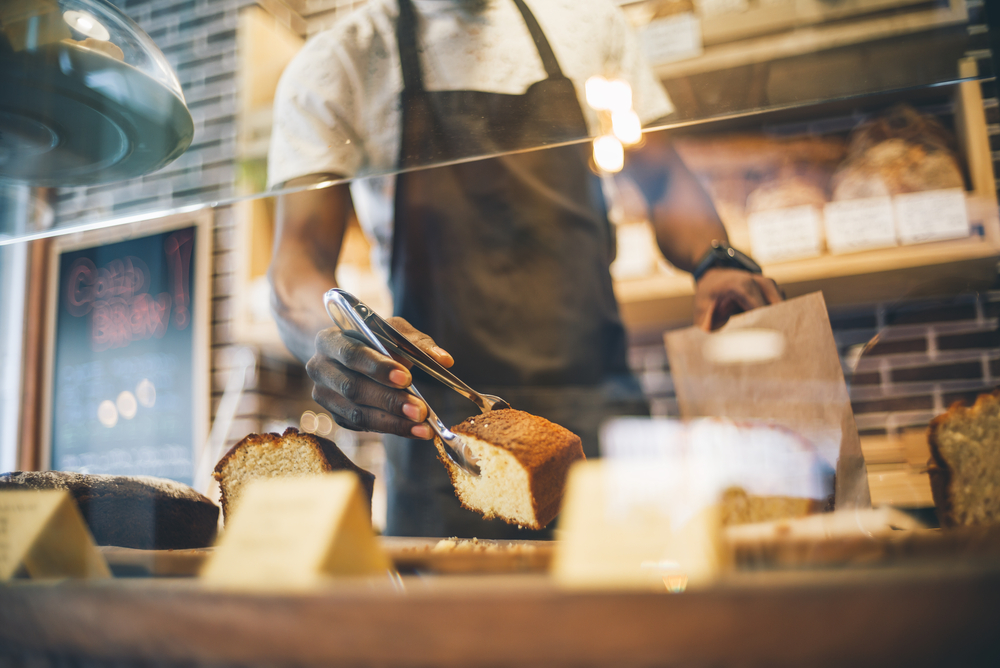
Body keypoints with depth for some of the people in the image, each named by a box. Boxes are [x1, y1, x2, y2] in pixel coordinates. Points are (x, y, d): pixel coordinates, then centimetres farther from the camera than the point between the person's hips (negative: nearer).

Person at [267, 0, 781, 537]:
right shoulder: (332, 66, 3)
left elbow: (666, 180, 15)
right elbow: (299, 258, -8)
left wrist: (715, 262, -6)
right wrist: (337, 336, -31)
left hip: (603, 412, 3)